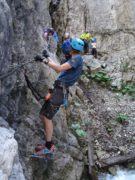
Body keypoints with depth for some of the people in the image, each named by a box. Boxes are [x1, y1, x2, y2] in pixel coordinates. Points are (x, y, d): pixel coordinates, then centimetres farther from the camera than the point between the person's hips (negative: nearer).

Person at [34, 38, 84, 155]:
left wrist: (45, 61, -15)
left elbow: (60, 68, -18)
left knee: (47, 117, -12)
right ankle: (49, 143, 15)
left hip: (61, 90, -10)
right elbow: (59, 69, 31)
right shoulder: (74, 60, 24)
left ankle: (48, 147, -3)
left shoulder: (77, 58, -7)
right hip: (58, 88, 10)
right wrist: (48, 57, 36)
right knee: (42, 115, 9)